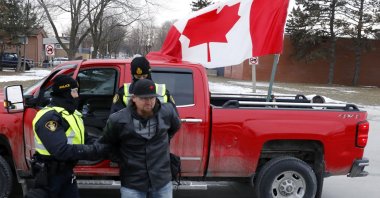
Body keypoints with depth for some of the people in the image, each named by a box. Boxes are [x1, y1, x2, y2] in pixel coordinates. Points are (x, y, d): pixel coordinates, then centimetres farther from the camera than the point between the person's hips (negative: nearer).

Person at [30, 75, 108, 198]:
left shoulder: (72, 113, 9)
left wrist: (99, 147, -10)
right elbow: (61, 150, -32)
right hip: (50, 174, -9)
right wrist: (94, 150, -30)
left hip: (66, 171, 9)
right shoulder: (49, 117, -23)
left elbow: (80, 140, 8)